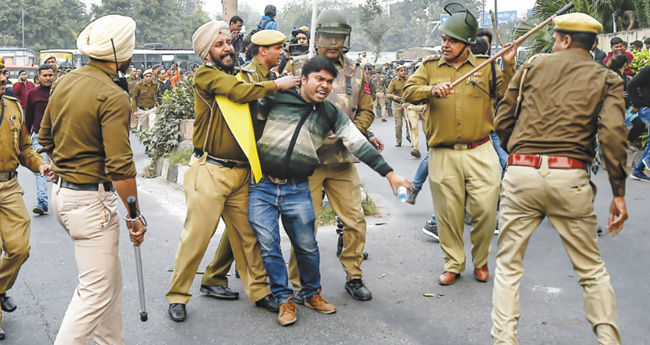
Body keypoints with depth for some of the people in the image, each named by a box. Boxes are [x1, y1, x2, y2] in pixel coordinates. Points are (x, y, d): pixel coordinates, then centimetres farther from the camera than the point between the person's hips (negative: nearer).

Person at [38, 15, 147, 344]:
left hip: (62, 191, 10)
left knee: (110, 275, 21)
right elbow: (120, 166, -22)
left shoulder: (64, 82, 7)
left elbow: (45, 138, 17)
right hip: (91, 201, -10)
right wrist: (135, 216, -14)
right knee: (96, 291, -1)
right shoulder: (113, 97, -19)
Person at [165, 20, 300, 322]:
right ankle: (177, 295, 14)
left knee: (248, 234, 11)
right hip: (210, 171, -6)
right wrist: (276, 84, -9)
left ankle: (259, 290, 23)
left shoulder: (239, 76, 17)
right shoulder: (205, 75, -4)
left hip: (241, 172, 6)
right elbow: (238, 92, -19)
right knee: (197, 235, -1)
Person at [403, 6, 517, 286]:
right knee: (448, 215, 7)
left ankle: (480, 261, 25)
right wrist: (432, 89, -20)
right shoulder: (430, 66, 9)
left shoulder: (485, 66, 8)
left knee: (485, 210, 0)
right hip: (443, 155, 1)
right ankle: (453, 264, 26)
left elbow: (506, 95, 3)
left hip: (480, 152, 0)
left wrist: (508, 65, -8)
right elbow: (408, 92, -2)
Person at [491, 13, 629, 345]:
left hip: (521, 172, 0)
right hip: (570, 178, 0)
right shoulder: (606, 79, 9)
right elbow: (613, 134, -7)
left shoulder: (534, 64, 11)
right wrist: (619, 193, -3)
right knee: (591, 269, 15)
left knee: (508, 266, 11)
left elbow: (503, 120, 11)